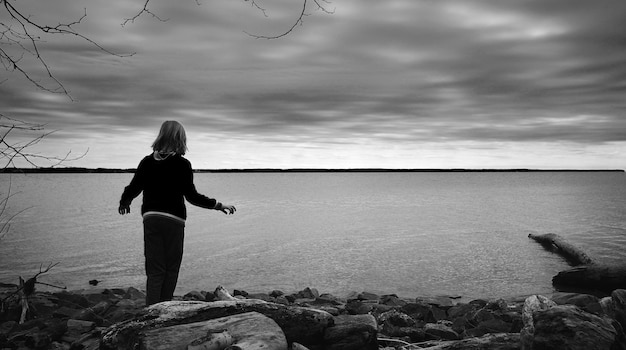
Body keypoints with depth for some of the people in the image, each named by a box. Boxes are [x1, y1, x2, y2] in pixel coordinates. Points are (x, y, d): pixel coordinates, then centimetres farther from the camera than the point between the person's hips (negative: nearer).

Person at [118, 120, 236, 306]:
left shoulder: (147, 162, 4)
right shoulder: (182, 164, -7)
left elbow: (132, 189, 5)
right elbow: (192, 196, -11)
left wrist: (123, 203, 26)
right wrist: (219, 205, -2)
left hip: (150, 218, 3)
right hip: (173, 220, -3)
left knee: (154, 270, 8)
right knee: (171, 269, 10)